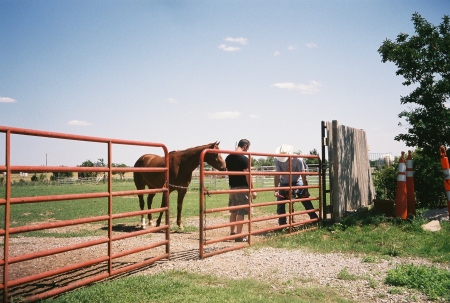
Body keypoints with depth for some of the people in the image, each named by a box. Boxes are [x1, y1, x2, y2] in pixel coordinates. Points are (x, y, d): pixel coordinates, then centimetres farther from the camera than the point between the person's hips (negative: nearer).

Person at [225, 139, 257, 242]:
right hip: (242, 187, -7)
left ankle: (232, 232, 27)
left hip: (232, 186, 7)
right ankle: (239, 236, 3)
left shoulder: (228, 158, 7)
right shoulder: (244, 159, -15)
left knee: (233, 211, 17)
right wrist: (252, 190, -10)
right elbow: (248, 176, -15)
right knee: (241, 212, -1)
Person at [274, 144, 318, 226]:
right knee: (280, 204, -3)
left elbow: (303, 176, -23)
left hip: (297, 182, -2)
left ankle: (315, 219, 2)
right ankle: (282, 224, 9)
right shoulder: (277, 160, -21)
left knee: (306, 200, -9)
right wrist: (276, 190, -25)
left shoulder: (297, 159, -27)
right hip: (284, 183, 2)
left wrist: (306, 191, -23)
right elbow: (277, 176, -21)